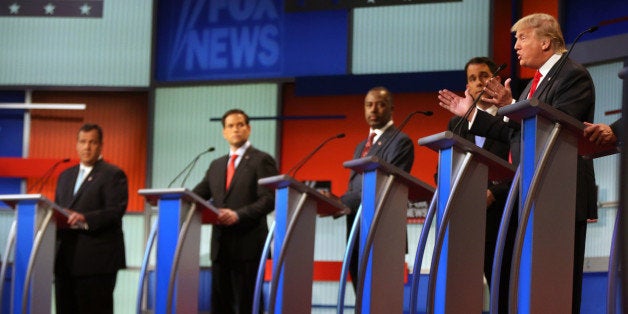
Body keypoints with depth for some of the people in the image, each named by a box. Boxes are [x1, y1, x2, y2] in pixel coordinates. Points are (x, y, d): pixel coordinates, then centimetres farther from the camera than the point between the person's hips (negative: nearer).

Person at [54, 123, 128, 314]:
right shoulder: (65, 176, 22)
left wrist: (85, 219, -27)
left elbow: (116, 211, -13)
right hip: (66, 259, 7)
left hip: (97, 260, -7)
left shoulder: (113, 175, -1)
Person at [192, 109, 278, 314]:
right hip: (221, 245, 6)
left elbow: (269, 200, -11)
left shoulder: (262, 161, -1)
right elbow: (197, 195, 13)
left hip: (248, 244, -6)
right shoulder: (217, 165, 20)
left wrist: (238, 215, -24)